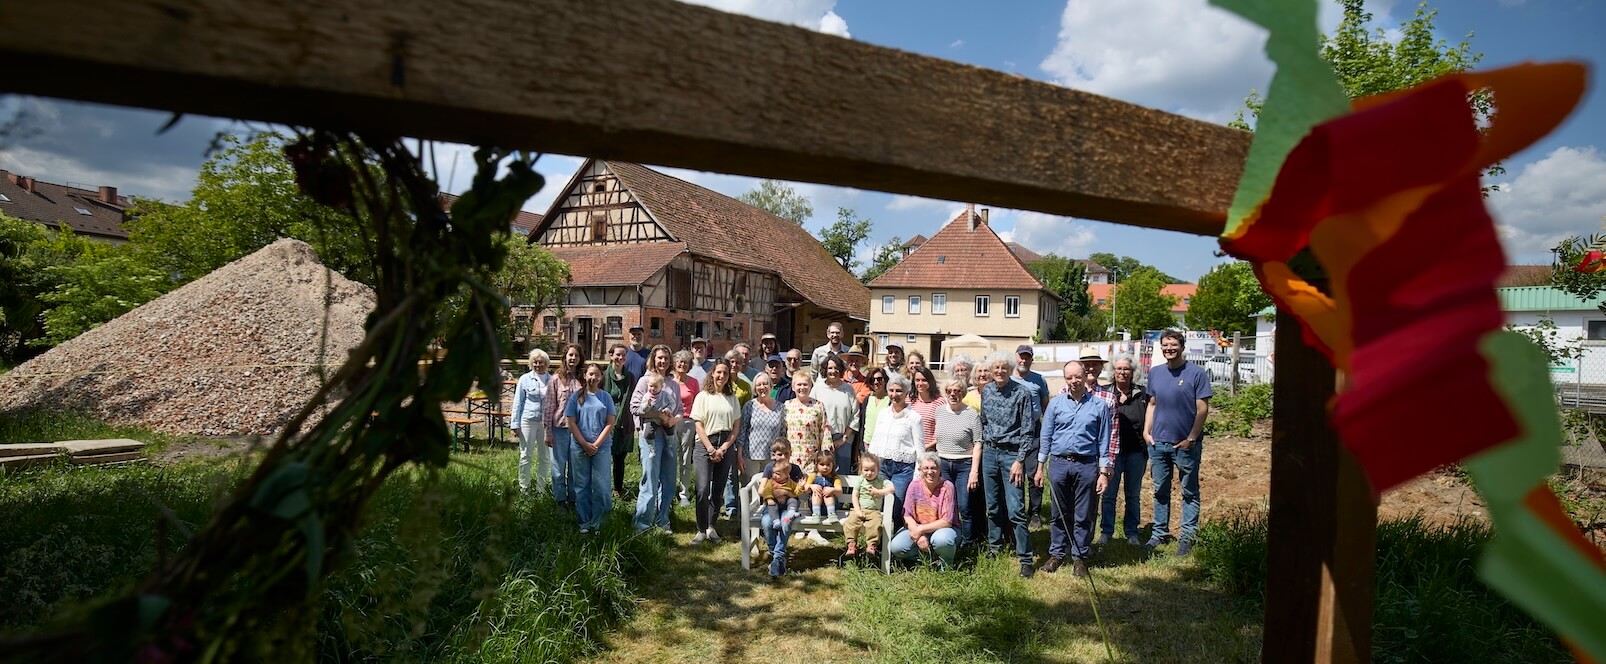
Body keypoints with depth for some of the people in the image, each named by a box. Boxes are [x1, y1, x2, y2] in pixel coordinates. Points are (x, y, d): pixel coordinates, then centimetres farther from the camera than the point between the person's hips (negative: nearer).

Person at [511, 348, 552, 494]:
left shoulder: (552, 380, 3)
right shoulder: (525, 379, 1)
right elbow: (517, 402, 3)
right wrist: (515, 424, -1)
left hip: (546, 422, 2)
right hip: (528, 420, -1)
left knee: (545, 457, 9)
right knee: (526, 456, 4)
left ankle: (541, 488, 21)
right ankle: (524, 487, 15)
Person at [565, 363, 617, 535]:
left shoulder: (606, 397, 5)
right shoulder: (576, 397, 4)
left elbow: (610, 424, 1)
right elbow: (571, 423, 0)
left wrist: (596, 444, -9)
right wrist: (585, 444, -8)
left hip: (602, 447, 0)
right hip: (579, 448, 0)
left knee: (600, 486, -2)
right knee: (582, 486, 6)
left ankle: (597, 523, 9)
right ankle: (584, 522, 14)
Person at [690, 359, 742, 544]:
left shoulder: (732, 398, 10)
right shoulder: (703, 396, 2)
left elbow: (736, 426, 7)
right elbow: (699, 425, -2)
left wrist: (724, 448, -5)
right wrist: (711, 449, -10)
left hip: (726, 446, 3)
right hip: (705, 445, -3)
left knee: (718, 489, 7)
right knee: (703, 489, -10)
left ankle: (711, 527, 18)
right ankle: (701, 530, 0)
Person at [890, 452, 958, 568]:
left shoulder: (947, 487, -15)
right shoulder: (915, 486, -6)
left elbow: (947, 522, -18)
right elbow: (907, 516, -4)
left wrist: (920, 529, -21)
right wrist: (920, 536, -19)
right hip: (919, 530, 3)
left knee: (941, 540, -38)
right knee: (896, 547, -21)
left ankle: (947, 565, -5)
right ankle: (930, 557, 1)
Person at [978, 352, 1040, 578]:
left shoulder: (1022, 392, -11)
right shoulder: (986, 391, 6)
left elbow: (1028, 430, -11)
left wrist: (1020, 460, -15)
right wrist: (984, 445, 14)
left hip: (1012, 453, -5)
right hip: (989, 451, 5)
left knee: (1015, 510, -8)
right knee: (992, 505, 13)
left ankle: (1025, 558, 0)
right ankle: (994, 546, 29)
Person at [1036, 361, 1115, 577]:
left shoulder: (1099, 405, 2)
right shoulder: (1055, 404, 5)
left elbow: (1103, 441, 4)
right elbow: (1045, 437, 9)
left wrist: (1103, 472, 0)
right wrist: (1040, 467, 6)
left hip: (1086, 465, -1)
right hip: (1059, 464, 1)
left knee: (1083, 516, 6)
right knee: (1060, 513, 10)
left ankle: (1079, 557, 18)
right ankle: (1056, 554, 21)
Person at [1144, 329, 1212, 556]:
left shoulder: (1196, 373, -7)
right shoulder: (1155, 373, 8)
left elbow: (1202, 409, -8)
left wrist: (1191, 439, -11)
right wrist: (1146, 431, 5)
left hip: (1186, 444, -5)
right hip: (1158, 442, 5)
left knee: (1189, 492, 6)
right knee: (1160, 490, 13)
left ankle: (1187, 536, 14)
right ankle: (1160, 533, 23)